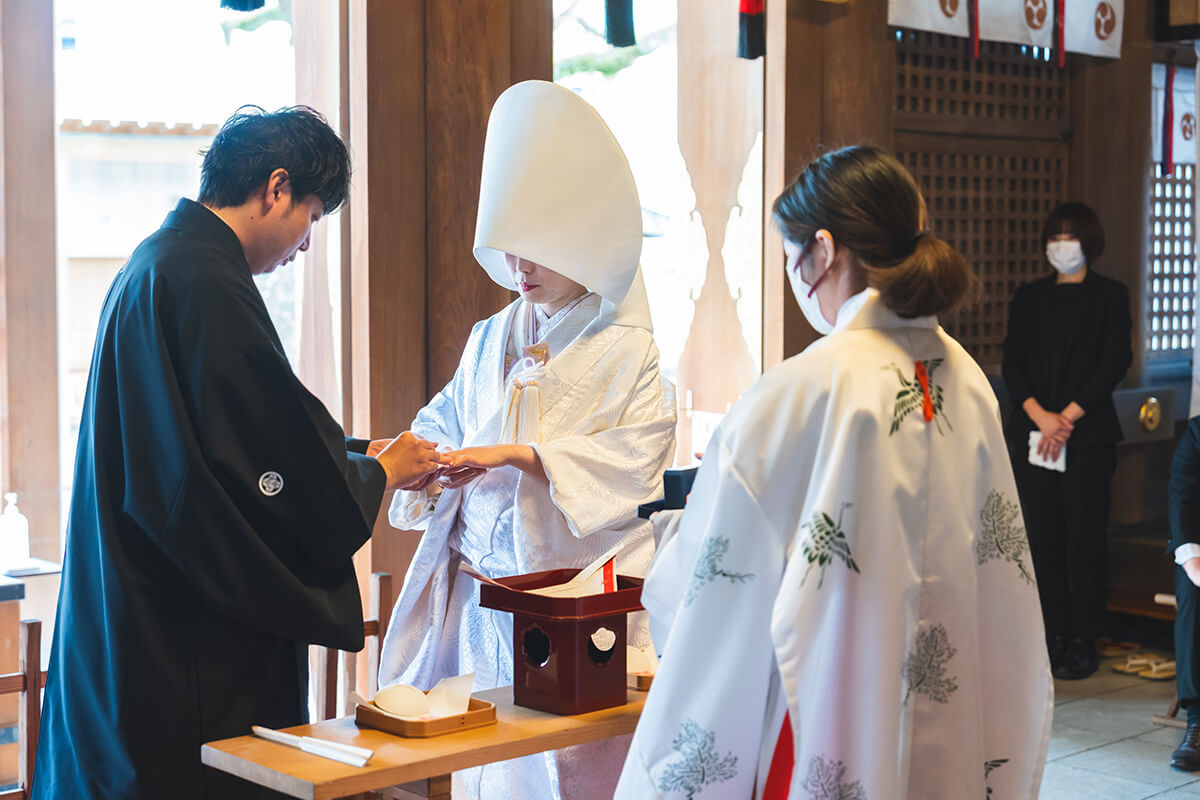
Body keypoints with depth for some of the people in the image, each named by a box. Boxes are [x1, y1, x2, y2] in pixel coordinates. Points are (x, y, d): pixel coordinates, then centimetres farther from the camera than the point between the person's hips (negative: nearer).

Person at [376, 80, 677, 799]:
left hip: (581, 590, -4)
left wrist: (516, 454, -20)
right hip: (483, 594, 5)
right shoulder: (491, 341, 14)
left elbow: (633, 459, -13)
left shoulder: (626, 351, -2)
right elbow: (448, 421, 14)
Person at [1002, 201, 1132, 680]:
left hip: (1088, 437, -3)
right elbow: (1012, 364, 5)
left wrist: (1067, 417, -12)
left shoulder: (1110, 296, 5)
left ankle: (1083, 643, 4)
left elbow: (1114, 363, -5)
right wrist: (1041, 416, -10)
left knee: (1083, 540, -3)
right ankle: (1052, 637, 11)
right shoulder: (1029, 298, 14)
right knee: (1042, 538, 3)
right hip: (1032, 436, 3)